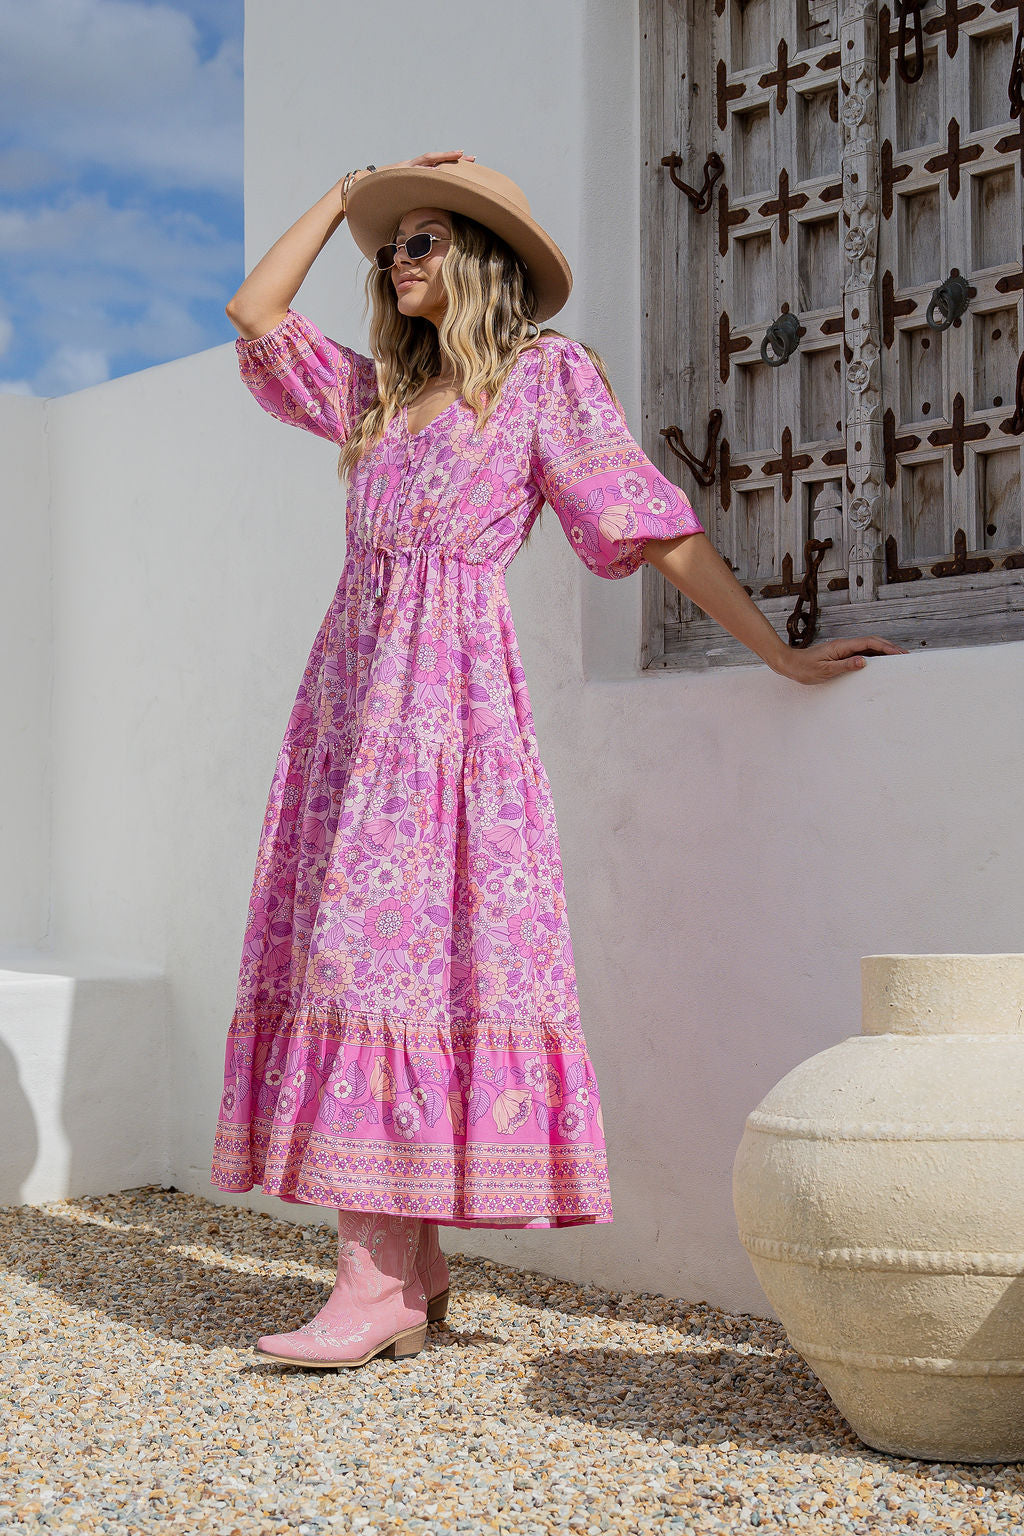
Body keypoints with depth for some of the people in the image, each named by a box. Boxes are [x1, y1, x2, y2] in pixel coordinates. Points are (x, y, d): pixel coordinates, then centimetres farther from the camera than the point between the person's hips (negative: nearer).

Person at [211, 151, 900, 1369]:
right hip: (354, 676, 7)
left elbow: (656, 529, 0)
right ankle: (412, 1268, 4)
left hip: (450, 685, -7)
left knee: (395, 930, -16)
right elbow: (255, 311, 23)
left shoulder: (544, 376, 3)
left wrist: (779, 653, -3)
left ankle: (379, 1280, -17)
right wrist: (348, 192, 25)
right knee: (350, 943, 0)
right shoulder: (377, 393, 22)